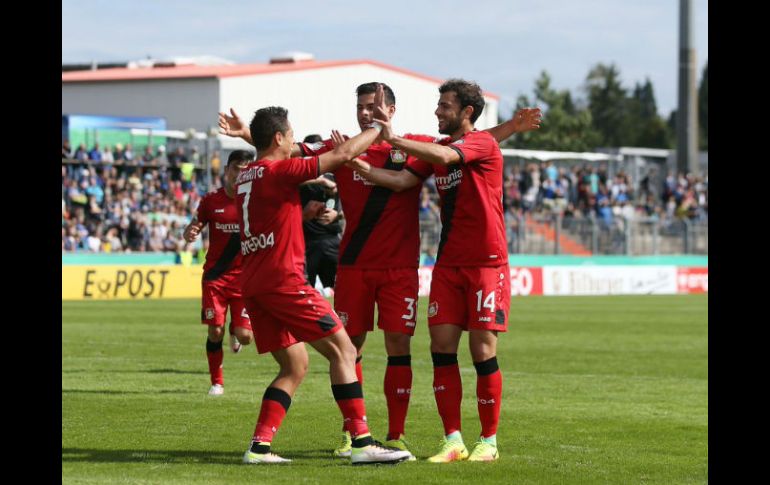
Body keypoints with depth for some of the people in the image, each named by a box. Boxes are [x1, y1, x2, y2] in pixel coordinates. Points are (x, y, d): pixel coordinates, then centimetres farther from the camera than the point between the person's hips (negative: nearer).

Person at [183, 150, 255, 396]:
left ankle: (235, 331, 31)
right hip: (215, 276, 1)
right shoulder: (211, 201, 1)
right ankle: (217, 382, 12)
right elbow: (194, 227, 10)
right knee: (215, 331, -7)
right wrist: (189, 233, -13)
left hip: (245, 276, -1)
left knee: (244, 336, -8)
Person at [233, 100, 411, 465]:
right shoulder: (280, 171, -10)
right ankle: (362, 442, -11)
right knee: (343, 350, -5)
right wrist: (377, 131, 5)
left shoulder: (245, 177, 15)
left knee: (294, 366, 13)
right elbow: (343, 154, -8)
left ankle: (259, 446, 4)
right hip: (282, 278, -9)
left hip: (253, 282, 9)